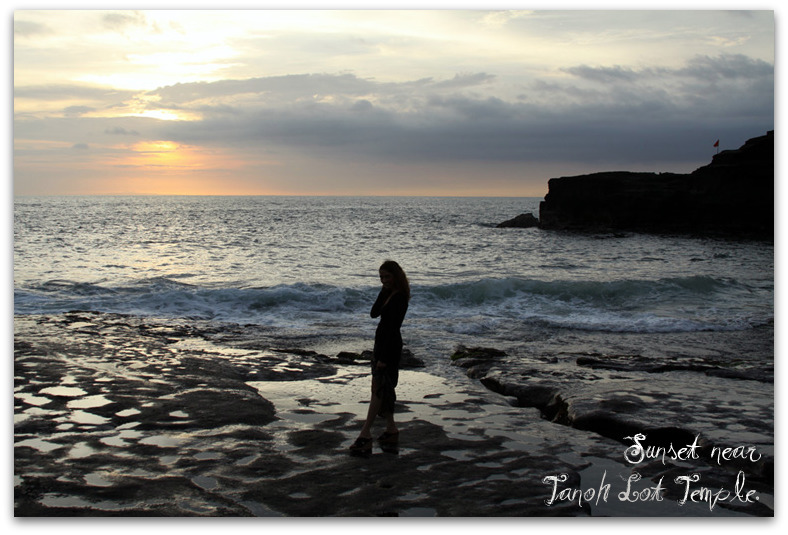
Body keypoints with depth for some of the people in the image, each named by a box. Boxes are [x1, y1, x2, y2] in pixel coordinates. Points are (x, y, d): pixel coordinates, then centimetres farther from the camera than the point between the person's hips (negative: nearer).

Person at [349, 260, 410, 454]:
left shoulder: (400, 298, -18)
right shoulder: (388, 293, 10)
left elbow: (393, 328, -21)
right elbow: (374, 313, 5)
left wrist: (384, 357, -23)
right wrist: (384, 291, -3)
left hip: (390, 345, -10)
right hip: (381, 343, 10)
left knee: (379, 387, -10)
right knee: (384, 387, 12)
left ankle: (366, 434, -11)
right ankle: (391, 428, 19)